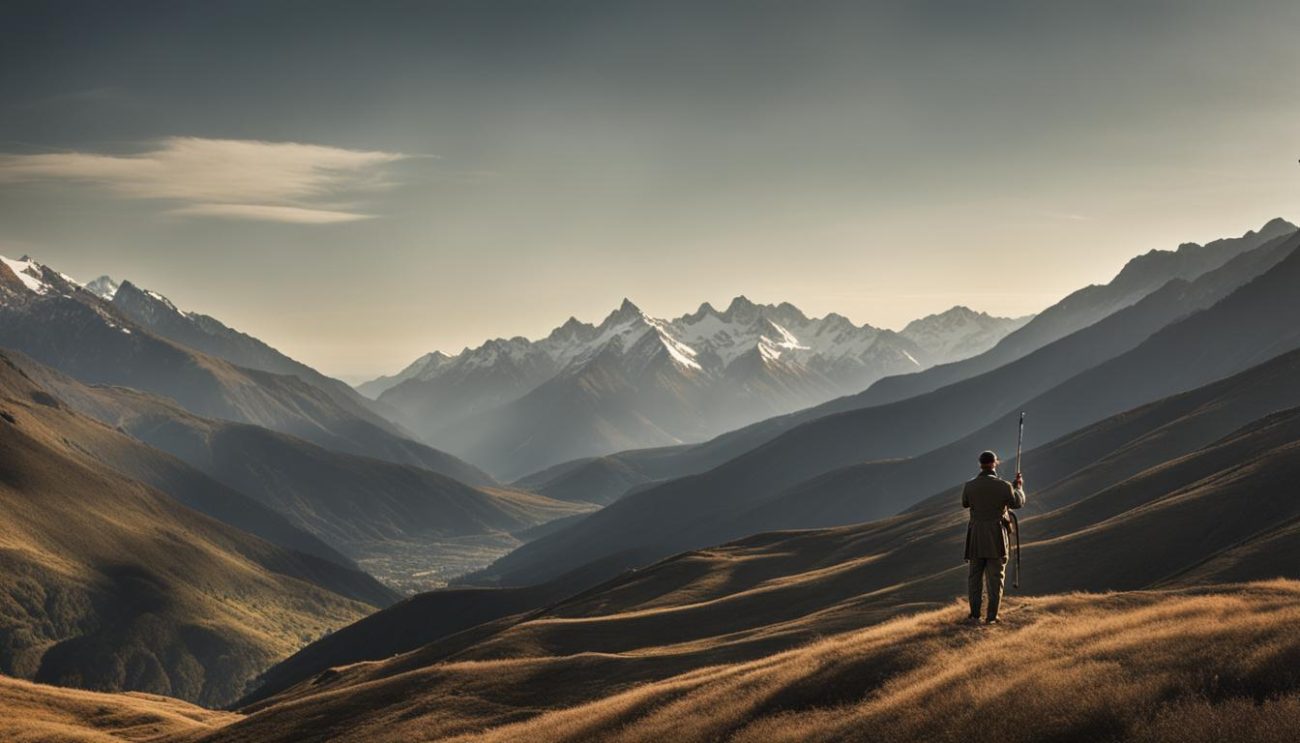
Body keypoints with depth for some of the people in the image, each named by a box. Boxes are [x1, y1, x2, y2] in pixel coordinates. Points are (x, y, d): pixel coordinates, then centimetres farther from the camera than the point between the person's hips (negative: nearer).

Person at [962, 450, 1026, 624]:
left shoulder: (970, 486, -5)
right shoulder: (1003, 486, -10)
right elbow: (1018, 503, 8)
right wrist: (1019, 487, 28)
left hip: (976, 537, 2)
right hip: (996, 537, -2)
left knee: (975, 576, 12)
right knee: (995, 577, 6)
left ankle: (974, 615, 7)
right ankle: (991, 617, 4)